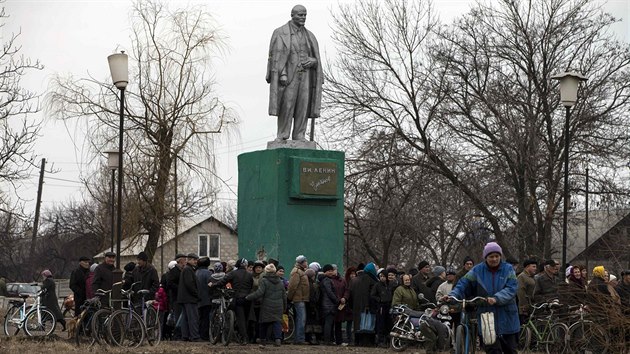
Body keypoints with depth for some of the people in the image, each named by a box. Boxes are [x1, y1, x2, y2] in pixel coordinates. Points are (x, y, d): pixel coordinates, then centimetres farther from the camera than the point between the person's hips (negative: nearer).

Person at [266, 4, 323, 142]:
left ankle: (299, 136, -1)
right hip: (288, 75, -4)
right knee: (286, 104, -10)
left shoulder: (309, 36, 15)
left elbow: (316, 58, 16)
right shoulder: (281, 33, 1)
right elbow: (277, 55, -7)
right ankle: (282, 135, -6)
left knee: (303, 105, -3)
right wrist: (282, 74, -19)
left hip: (305, 76, 4)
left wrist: (312, 61, -9)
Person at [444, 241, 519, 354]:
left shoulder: (508, 269, 0)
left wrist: (496, 299, -29)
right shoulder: (477, 270, 3)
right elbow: (464, 285, 0)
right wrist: (453, 295, -19)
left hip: (507, 318, 0)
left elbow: (511, 289, -13)